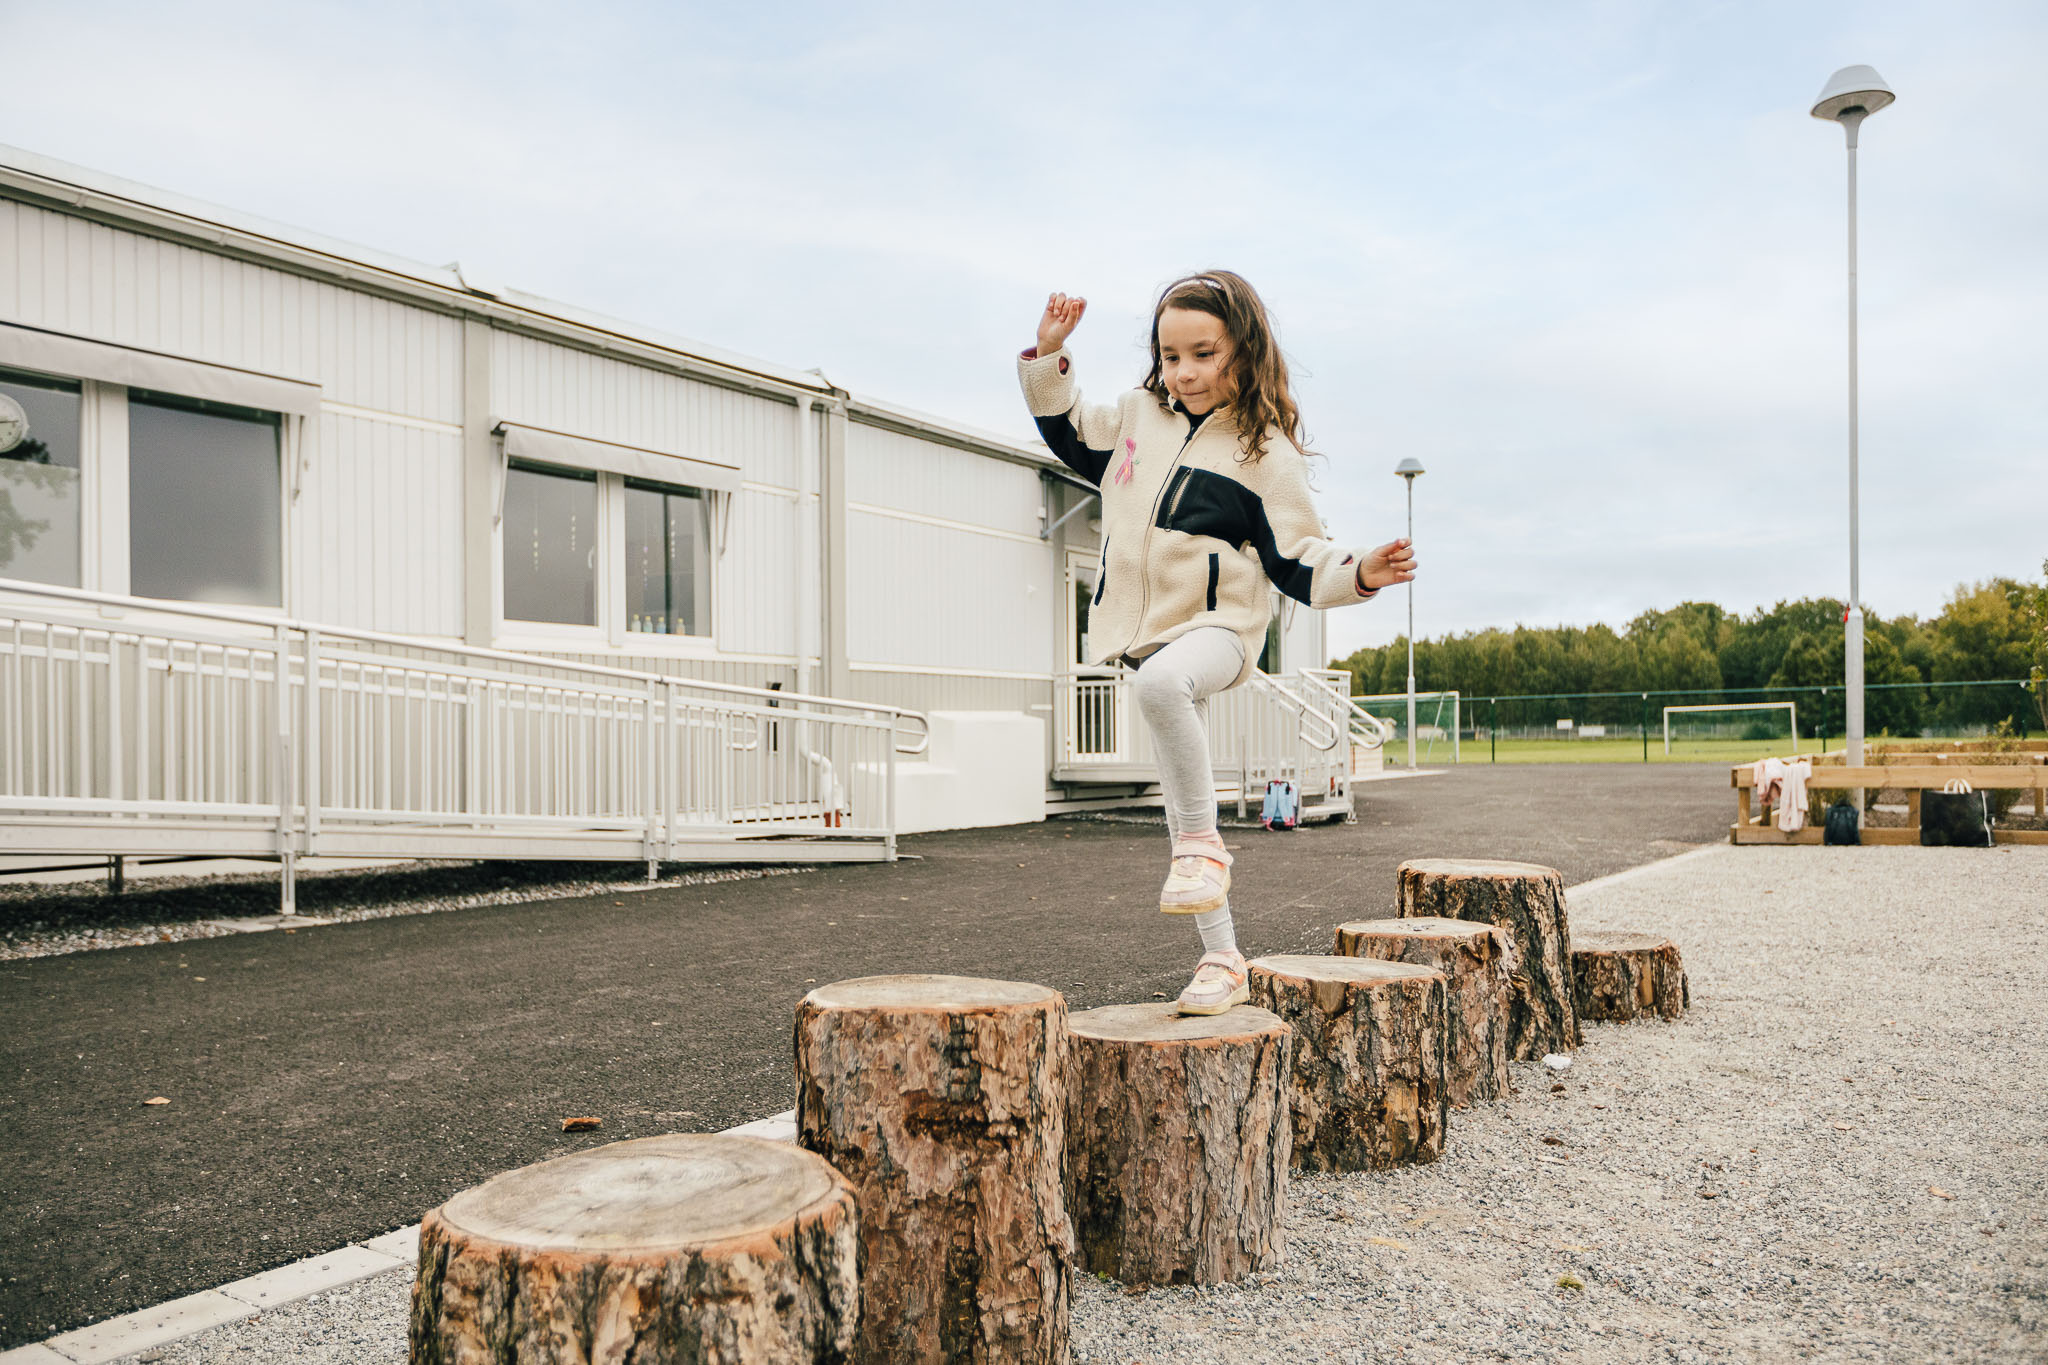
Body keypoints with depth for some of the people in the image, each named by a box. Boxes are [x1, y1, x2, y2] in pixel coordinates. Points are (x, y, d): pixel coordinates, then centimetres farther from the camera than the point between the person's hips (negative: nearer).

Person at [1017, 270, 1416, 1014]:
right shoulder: (1138, 415, 8)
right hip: (1146, 631, 6)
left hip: (1218, 627, -6)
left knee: (1162, 682, -42)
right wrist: (1048, 358, 13)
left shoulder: (1265, 453, -6)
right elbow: (1071, 434, 23)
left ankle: (1202, 848, -26)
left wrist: (1357, 572, -22)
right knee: (1182, 804, 7)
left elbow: (1295, 558, -5)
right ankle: (1222, 961, 18)